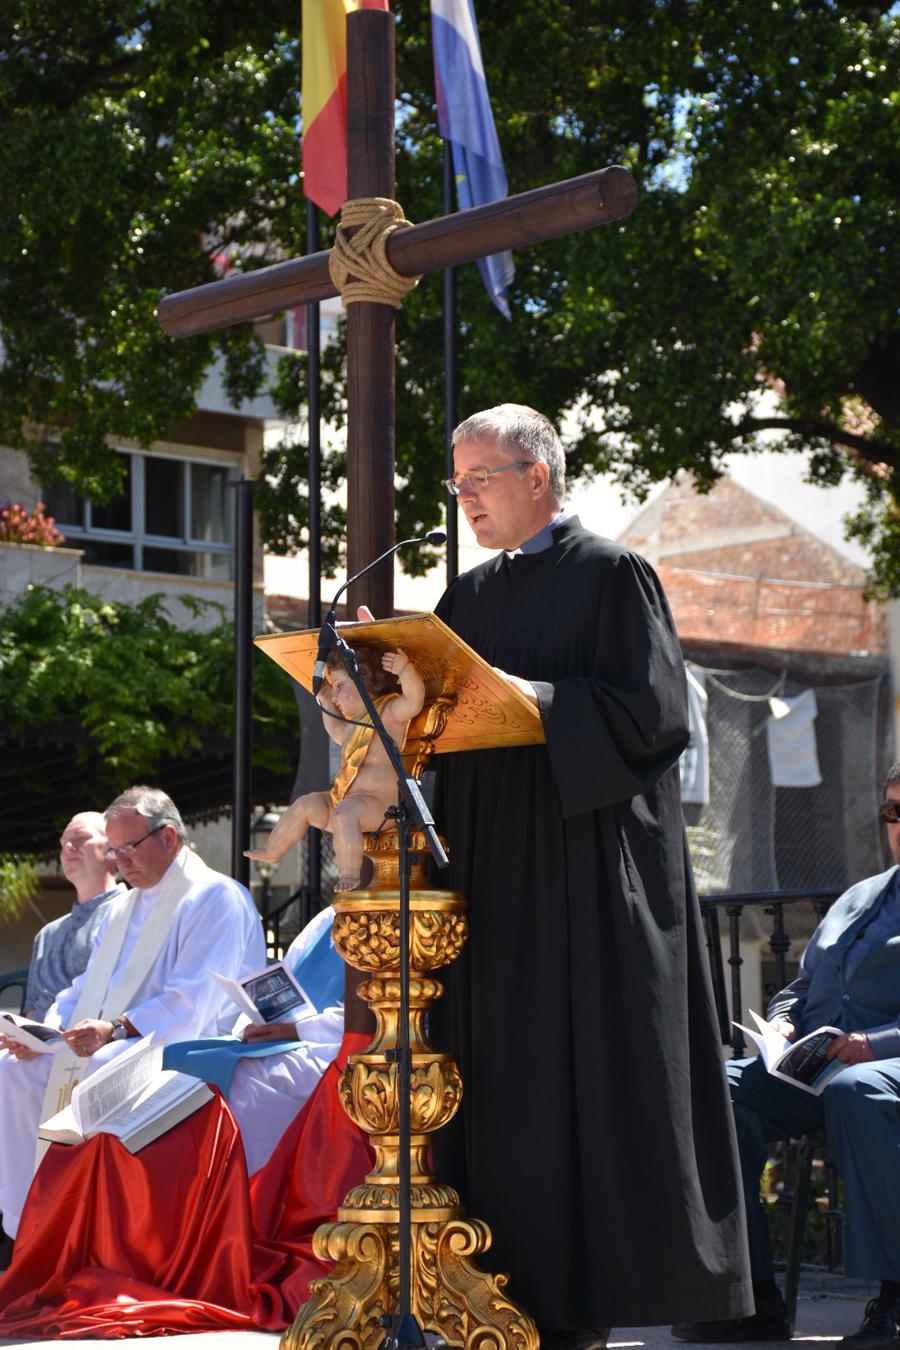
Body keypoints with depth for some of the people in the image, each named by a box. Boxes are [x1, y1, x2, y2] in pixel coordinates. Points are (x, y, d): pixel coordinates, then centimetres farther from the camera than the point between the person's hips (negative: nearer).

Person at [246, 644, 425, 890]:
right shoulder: (355, 721, 22)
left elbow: (414, 701, -27)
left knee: (345, 812, -36)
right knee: (308, 804, 0)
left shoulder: (389, 710, -6)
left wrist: (405, 669, -43)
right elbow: (338, 733, 45)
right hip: (346, 798, 9)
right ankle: (271, 851, 12)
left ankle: (350, 873, -34)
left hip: (379, 801, -9)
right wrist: (325, 703, 39)